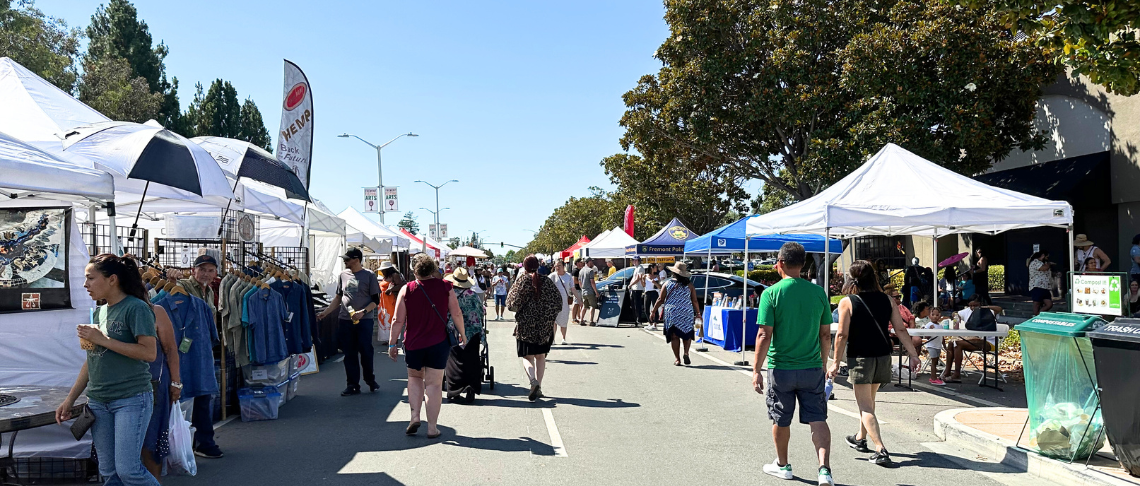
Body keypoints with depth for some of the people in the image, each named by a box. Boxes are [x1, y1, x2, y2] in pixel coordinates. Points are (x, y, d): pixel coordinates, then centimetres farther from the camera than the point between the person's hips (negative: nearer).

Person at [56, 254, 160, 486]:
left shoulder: (136, 308, -9)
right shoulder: (98, 312, 13)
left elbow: (149, 352, -18)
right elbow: (92, 361, 19)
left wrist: (103, 339, -16)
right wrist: (70, 399, 18)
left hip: (131, 399, -7)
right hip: (98, 402, 7)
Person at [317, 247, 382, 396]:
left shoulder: (369, 275, -2)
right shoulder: (343, 275, 11)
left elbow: (376, 300, -3)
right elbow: (338, 298, 20)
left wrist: (362, 312, -17)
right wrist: (326, 312, 10)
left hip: (364, 320, -4)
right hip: (345, 320, 4)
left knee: (366, 352, -3)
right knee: (349, 354, 6)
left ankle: (370, 380, 18)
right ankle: (353, 385, 14)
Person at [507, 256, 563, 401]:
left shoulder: (521, 282, -6)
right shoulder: (547, 282, 1)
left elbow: (512, 304, -9)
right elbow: (558, 303, 3)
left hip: (525, 325, -3)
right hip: (545, 325, 3)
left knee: (527, 357, 2)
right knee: (541, 356, 15)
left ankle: (533, 381, -24)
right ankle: (538, 387, 15)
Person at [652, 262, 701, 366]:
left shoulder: (667, 284, -1)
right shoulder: (689, 285, 1)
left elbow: (660, 300, 0)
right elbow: (694, 301, 2)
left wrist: (653, 311, 9)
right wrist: (698, 313, 13)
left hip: (671, 314, -1)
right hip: (687, 313, 1)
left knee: (674, 336, 6)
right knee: (687, 334, 15)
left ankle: (677, 359, 5)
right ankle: (686, 353, -5)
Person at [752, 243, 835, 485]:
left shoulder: (771, 293, -11)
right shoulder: (818, 292, 0)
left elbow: (764, 335, -14)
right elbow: (825, 334, 5)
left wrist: (756, 370, -8)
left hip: (781, 368, -2)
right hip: (812, 368, 2)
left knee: (781, 420, 14)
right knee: (818, 419, 6)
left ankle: (782, 465, 31)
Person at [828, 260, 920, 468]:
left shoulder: (847, 302, -11)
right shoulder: (887, 300, 2)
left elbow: (842, 335, -12)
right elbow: (901, 330, -1)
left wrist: (836, 362, -5)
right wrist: (913, 354, 4)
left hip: (860, 358, -5)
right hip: (883, 357, 5)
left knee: (865, 406, 0)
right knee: (868, 400, 23)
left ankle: (881, 450, -13)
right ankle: (860, 438, 41)